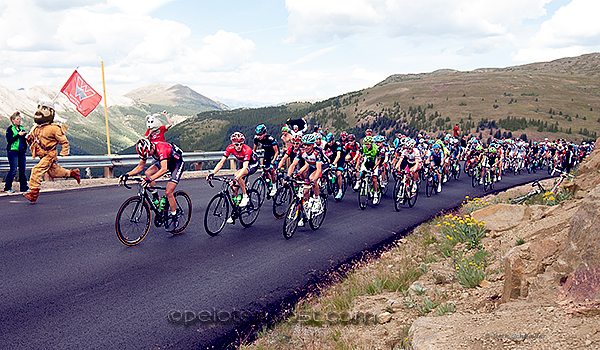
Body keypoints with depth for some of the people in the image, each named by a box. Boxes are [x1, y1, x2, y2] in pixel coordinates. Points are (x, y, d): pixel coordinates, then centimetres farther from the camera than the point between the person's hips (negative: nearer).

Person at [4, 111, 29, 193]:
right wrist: (19, 135, -17)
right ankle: (7, 187, 3)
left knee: (22, 170, 7)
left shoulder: (21, 128, 14)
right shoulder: (10, 129, -3)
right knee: (13, 170, -8)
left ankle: (24, 187, 12)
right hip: (13, 151, -6)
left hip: (21, 152, 6)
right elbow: (9, 140, -12)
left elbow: (25, 138, 18)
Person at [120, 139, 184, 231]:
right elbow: (140, 167, -4)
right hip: (166, 162, 8)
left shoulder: (161, 149, -36)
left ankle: (174, 218, 0)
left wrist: (150, 179, -59)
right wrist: (127, 174, -20)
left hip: (177, 162, -8)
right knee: (147, 173, -16)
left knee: (168, 192, -16)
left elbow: (164, 169, -48)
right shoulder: (146, 150, -12)